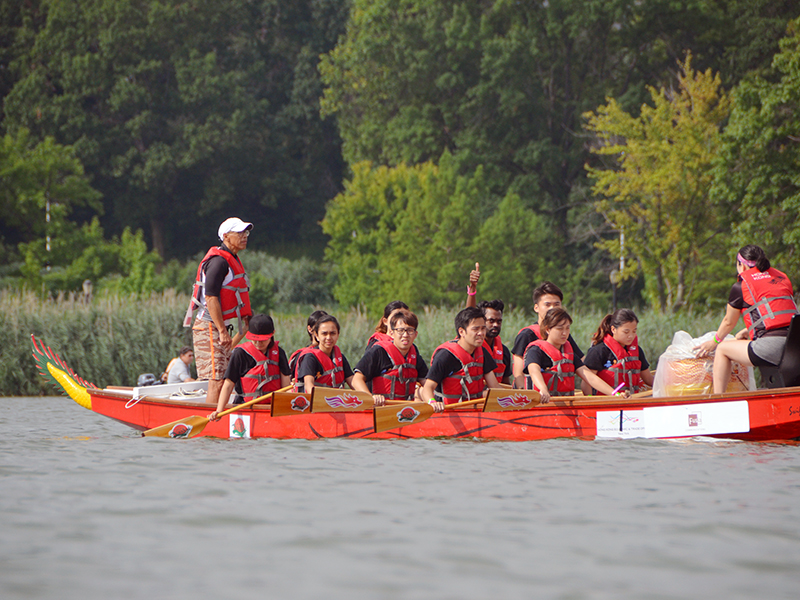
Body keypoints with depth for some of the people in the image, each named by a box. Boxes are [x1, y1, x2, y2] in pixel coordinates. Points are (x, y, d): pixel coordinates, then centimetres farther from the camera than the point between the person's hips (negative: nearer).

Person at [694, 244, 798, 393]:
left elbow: (729, 322, 18)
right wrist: (747, 331, 48)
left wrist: (714, 342, 38)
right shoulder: (782, 277, 22)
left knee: (722, 349, 14)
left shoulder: (741, 286, 5)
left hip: (772, 350, -6)